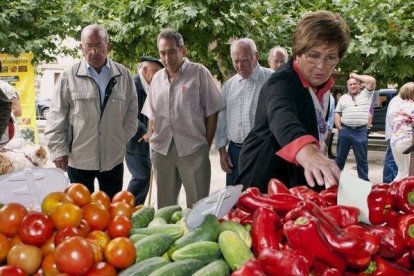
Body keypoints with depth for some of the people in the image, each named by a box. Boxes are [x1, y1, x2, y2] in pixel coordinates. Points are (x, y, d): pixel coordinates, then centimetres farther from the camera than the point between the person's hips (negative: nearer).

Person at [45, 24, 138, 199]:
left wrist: (123, 139, 3)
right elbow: (57, 118, -3)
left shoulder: (123, 75, 1)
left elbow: (132, 111, 9)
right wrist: (59, 150, -6)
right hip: (78, 158, -1)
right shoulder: (69, 77, -5)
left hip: (113, 157, 2)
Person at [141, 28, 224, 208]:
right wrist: (150, 134, 5)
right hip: (161, 149, 5)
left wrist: (206, 145, -6)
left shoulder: (199, 73, -5)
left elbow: (212, 113, -4)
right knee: (164, 204, 15)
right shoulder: (157, 78, 12)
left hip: (193, 149, -5)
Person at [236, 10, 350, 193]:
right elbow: (282, 117, -51)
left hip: (303, 179, 8)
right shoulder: (282, 82, -27)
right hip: (266, 183, -8)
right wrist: (307, 152, -69)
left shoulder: (322, 82, -1)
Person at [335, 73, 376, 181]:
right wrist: (339, 128, 0)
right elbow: (337, 113, 11)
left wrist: (356, 76, 4)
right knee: (340, 157, 10)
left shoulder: (366, 95, 7)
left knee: (362, 159, 4)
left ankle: (364, 181, 11)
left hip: (360, 132, -2)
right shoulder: (343, 98, 13)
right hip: (345, 131, 2)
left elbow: (372, 80, -6)